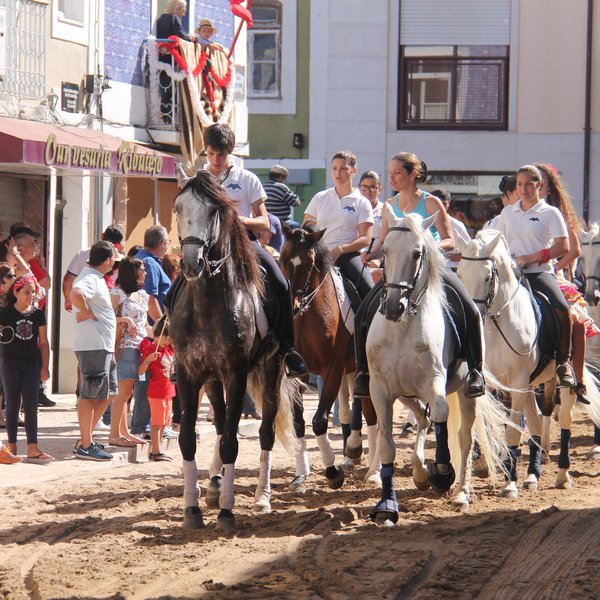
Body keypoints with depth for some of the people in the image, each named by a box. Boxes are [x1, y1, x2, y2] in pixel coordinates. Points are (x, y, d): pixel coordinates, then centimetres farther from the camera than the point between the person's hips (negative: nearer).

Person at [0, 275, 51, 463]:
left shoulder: (37, 314, 3)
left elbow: (43, 343, 7)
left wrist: (45, 366, 3)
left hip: (31, 363, 3)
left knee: (31, 405, -2)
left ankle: (32, 449, -7)